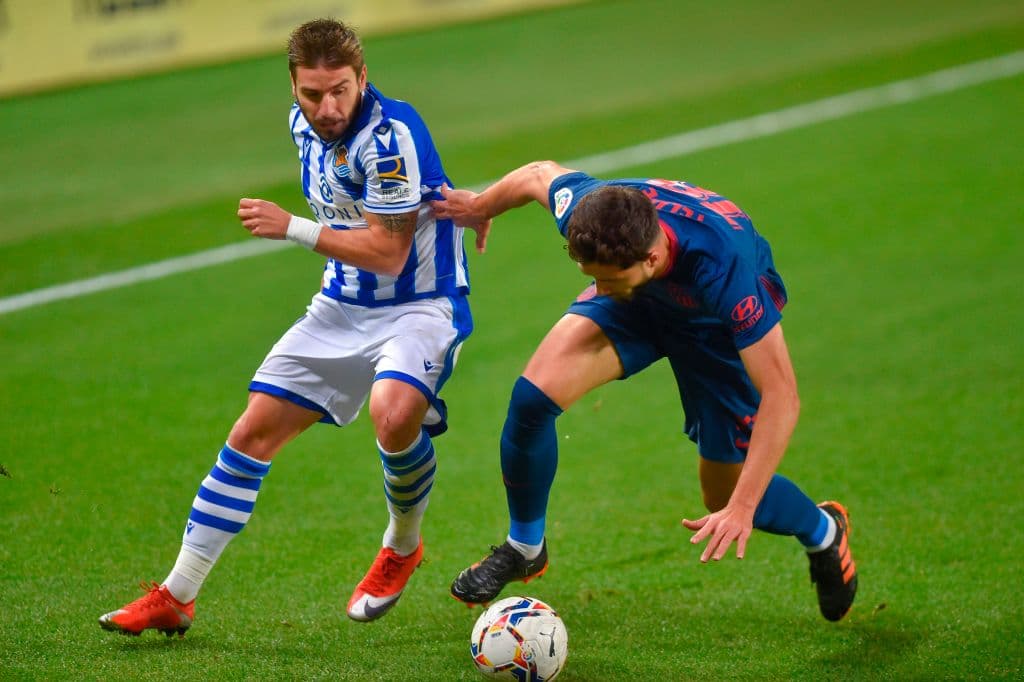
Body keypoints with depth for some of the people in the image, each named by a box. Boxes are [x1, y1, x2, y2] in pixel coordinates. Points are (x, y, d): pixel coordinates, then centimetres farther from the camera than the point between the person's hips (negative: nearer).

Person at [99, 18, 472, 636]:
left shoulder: (390, 133, -24)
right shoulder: (305, 124, 2)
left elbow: (388, 253, -25)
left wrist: (292, 228, -26)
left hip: (419, 305, -7)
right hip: (343, 304, 7)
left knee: (393, 414, -35)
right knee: (253, 432, 1)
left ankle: (403, 549, -4)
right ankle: (176, 597, 9)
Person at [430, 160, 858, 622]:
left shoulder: (724, 271, -46)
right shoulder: (586, 211, -35)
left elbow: (781, 397, -42)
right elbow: (540, 174, -9)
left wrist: (742, 508, -46)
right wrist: (480, 208, 12)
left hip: (718, 325, -3)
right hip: (638, 307, 3)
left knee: (724, 496, 1)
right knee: (533, 394, -21)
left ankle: (823, 531, 37)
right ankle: (524, 548, 4)